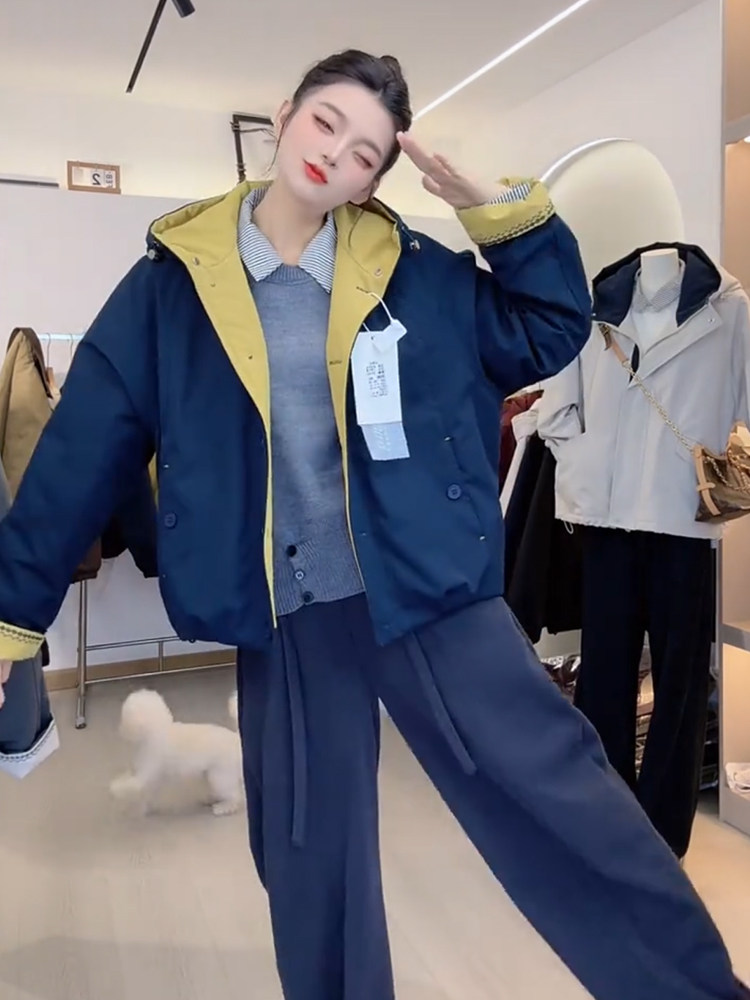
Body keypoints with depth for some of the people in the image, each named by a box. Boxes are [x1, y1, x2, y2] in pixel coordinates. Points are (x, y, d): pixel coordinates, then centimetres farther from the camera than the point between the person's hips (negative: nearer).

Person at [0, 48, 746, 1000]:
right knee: (309, 862, 14)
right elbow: (84, 452, 1)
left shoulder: (414, 270, 3)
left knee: (560, 795, 6)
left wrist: (503, 210, -3)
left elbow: (551, 333, 10)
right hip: (286, 619, 1)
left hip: (429, 591, 0)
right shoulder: (172, 283, 1)